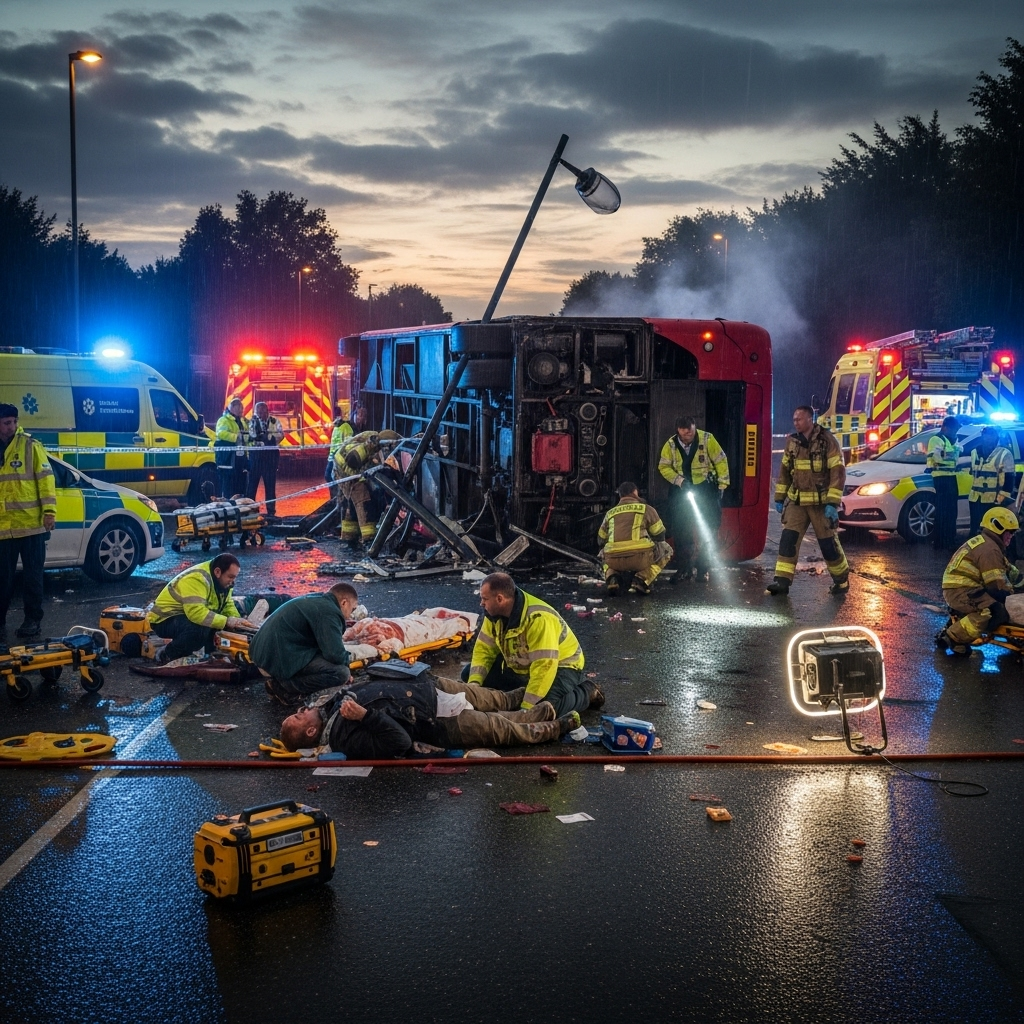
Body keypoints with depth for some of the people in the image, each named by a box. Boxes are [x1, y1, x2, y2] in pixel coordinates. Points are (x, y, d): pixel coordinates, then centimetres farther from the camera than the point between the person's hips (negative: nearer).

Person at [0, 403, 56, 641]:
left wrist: (49, 510, -12)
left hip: (31, 524, -3)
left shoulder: (30, 446, -1)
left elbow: (45, 477, -4)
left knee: (32, 575, 5)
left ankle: (33, 620, 15)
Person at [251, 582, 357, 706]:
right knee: (341, 673, -15)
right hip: (279, 659, -11)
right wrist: (346, 659, 2)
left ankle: (278, 681, 10)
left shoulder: (313, 600, 18)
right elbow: (336, 655, -20)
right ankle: (284, 687, -8)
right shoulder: (329, 612, -13)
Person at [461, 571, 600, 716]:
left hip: (559, 666, -8)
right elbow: (484, 649, -3)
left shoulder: (538, 618, -35)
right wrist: (474, 682, -20)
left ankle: (587, 692, -6)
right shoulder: (494, 613, -10)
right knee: (469, 674, -2)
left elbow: (544, 667, -37)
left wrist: (526, 708, -38)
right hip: (522, 666, 8)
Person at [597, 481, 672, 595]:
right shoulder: (646, 509, 12)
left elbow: (601, 540, 28)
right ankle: (641, 579, 3)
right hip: (640, 558, -3)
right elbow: (660, 535, 18)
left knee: (603, 554, 38)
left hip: (614, 562, 3)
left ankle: (611, 578, 4)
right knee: (666, 550, 24)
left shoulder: (610, 513, 20)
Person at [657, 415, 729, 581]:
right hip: (682, 489, 2)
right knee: (681, 529, 3)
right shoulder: (671, 444, -8)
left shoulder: (707, 439, -15)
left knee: (708, 529, 1)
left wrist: (722, 484, -7)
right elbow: (664, 467, 0)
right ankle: (683, 568, 13)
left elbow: (720, 461, -7)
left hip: (706, 488, -2)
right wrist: (679, 480, -13)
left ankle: (703, 569, 11)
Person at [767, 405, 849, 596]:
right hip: (796, 501, 4)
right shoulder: (792, 442, 5)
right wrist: (779, 498, 11)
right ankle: (782, 581, -9)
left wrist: (833, 503, -17)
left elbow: (838, 473, -12)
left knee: (828, 542, 3)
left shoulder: (827, 441, -11)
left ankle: (841, 580, 22)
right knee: (788, 539, -8)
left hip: (821, 503, -4)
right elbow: (784, 471, 14)